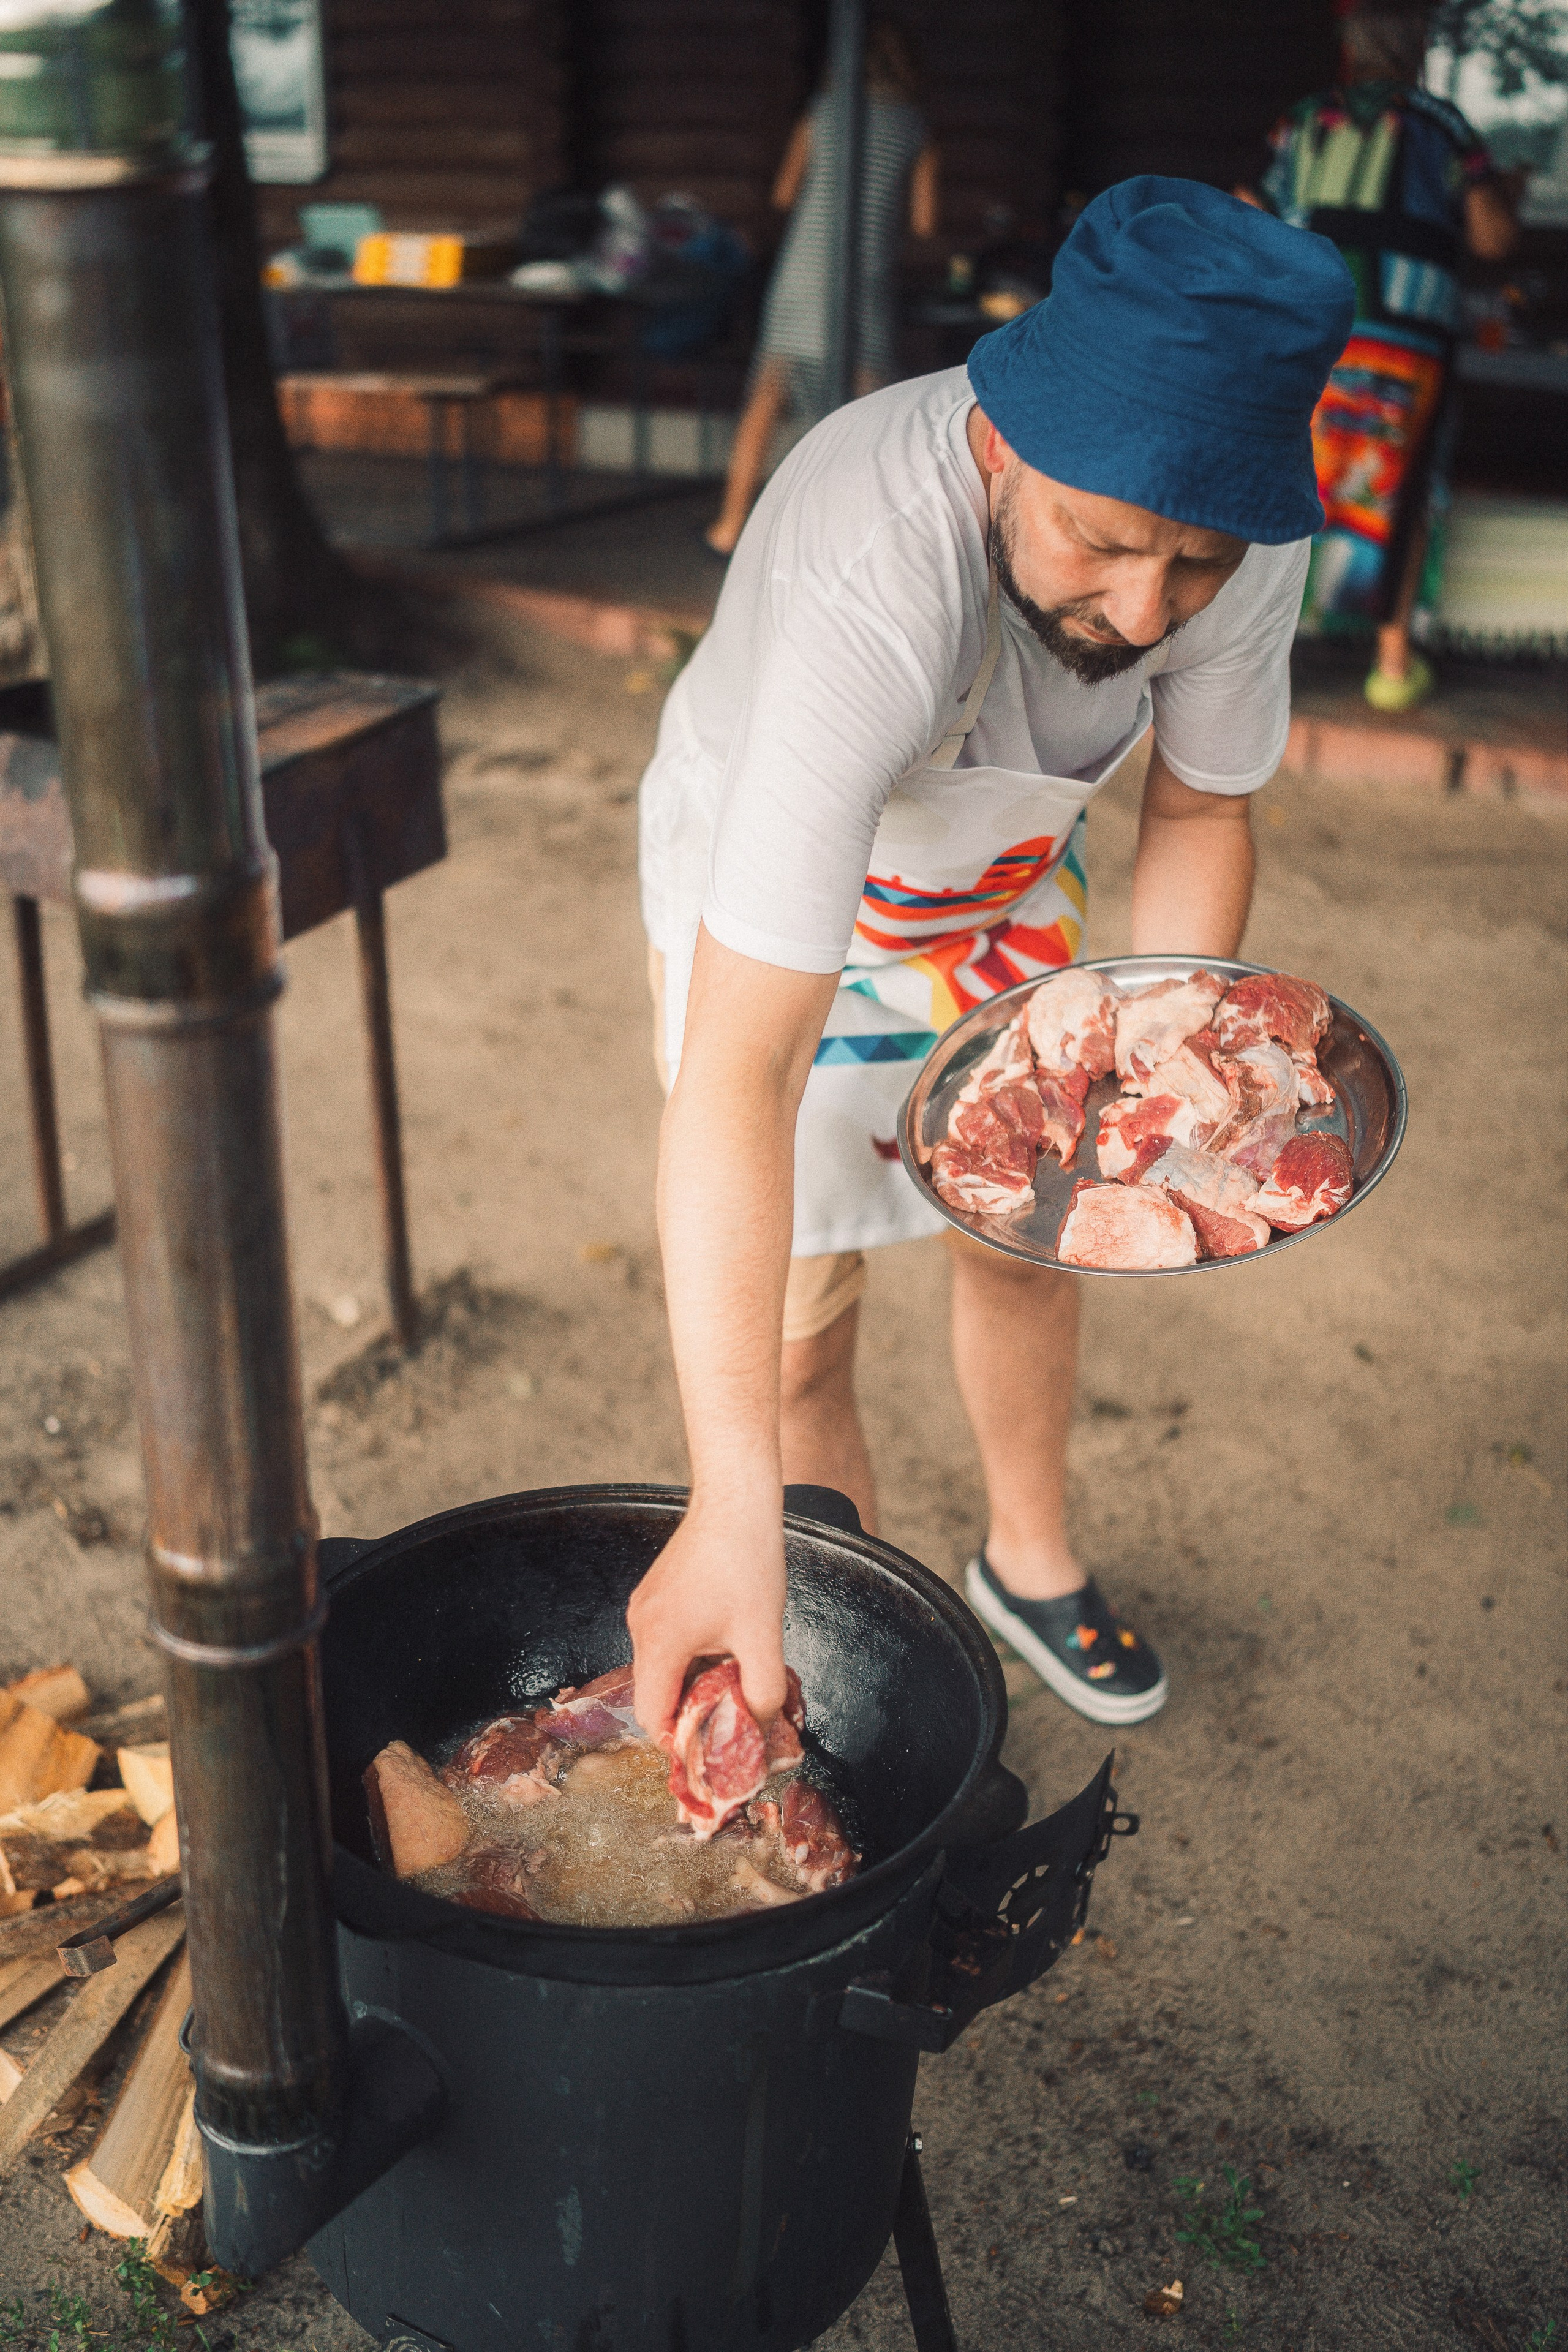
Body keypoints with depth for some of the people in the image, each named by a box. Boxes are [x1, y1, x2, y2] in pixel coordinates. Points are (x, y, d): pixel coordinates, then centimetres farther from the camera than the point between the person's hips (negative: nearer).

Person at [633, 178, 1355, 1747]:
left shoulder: (1236, 529, -27)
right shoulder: (871, 587, -46)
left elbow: (1200, 808, -5)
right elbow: (738, 1076, -51)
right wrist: (734, 1508, -56)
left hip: (1008, 882, 5)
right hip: (769, 891, -5)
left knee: (1024, 1235, 18)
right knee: (800, 1330, -3)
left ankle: (1029, 1561, 45)